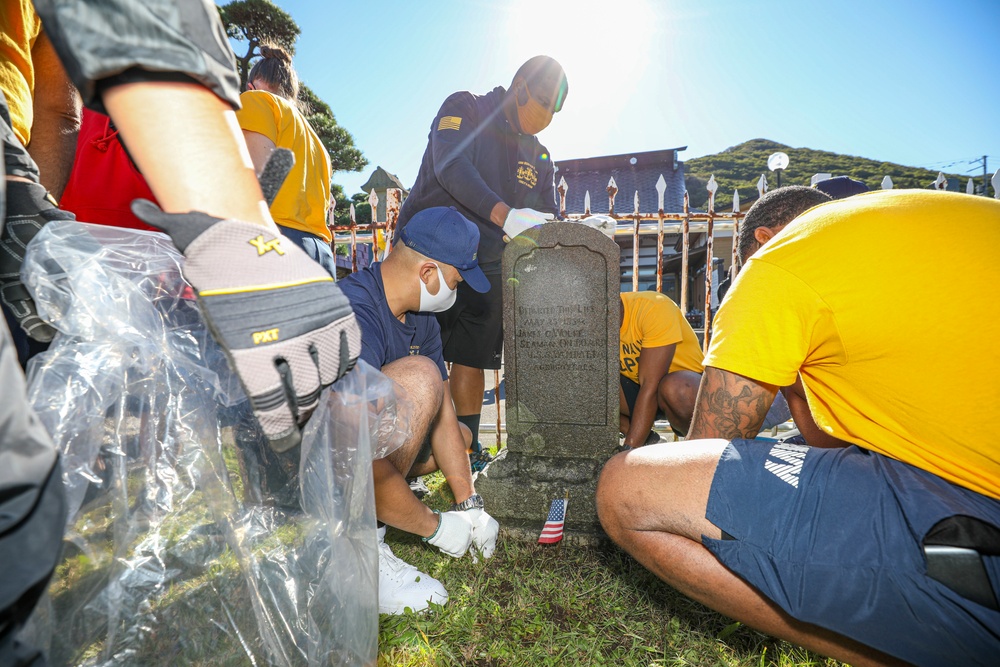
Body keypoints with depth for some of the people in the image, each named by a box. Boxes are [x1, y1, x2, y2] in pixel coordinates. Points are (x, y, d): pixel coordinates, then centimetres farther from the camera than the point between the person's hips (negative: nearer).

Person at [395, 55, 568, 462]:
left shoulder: (539, 157, 15)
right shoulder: (464, 109, -1)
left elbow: (547, 219, 14)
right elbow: (450, 165, -21)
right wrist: (505, 215, -35)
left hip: (486, 267, 5)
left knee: (472, 359, 6)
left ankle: (466, 450, 15)